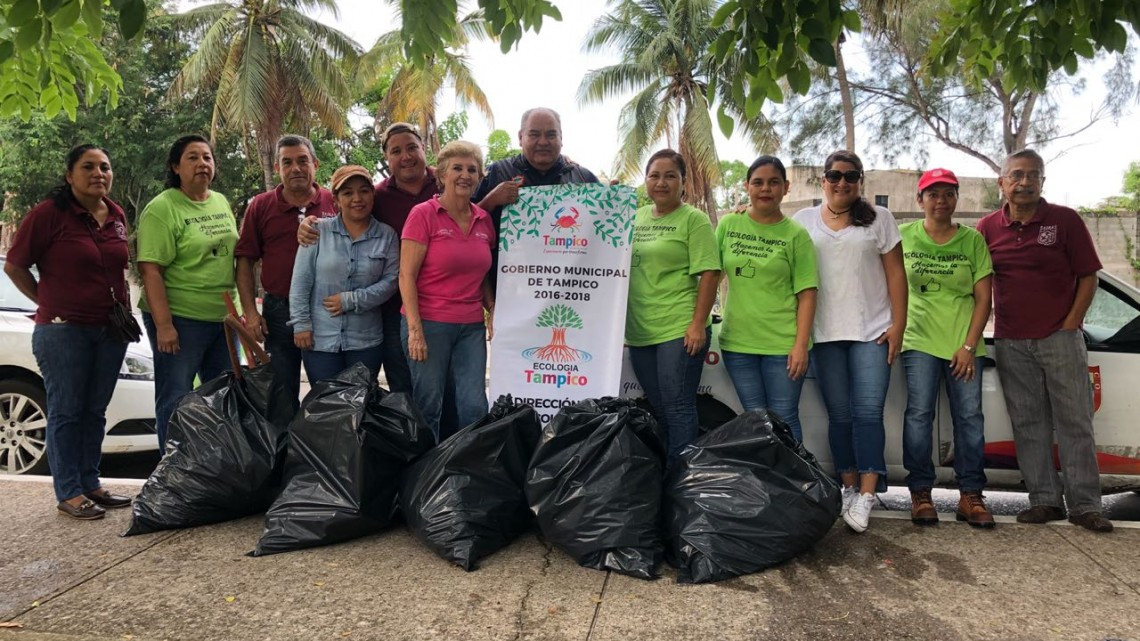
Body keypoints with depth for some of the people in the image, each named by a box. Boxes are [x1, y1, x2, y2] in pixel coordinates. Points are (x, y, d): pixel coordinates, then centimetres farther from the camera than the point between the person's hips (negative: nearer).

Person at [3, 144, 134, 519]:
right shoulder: (49, 213, -9)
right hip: (63, 330, -5)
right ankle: (68, 492, 10)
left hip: (110, 329, 6)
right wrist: (48, 302, -1)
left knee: (95, 411, 12)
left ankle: (90, 483, 22)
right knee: (66, 412, 2)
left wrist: (124, 308, 11)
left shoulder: (117, 215, 8)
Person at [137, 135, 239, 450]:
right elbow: (151, 271, -17)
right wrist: (164, 325, -22)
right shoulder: (161, 209, -11)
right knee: (175, 400, 2)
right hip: (180, 319, -7)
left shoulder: (222, 202, 10)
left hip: (223, 317, 7)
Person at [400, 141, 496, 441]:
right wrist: (415, 330, -14)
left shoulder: (484, 220, 10)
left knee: (475, 406, 1)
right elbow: (406, 276, -8)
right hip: (429, 324, -4)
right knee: (429, 407, 3)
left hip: (472, 327, 4)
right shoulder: (423, 214, -4)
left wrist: (492, 310, 2)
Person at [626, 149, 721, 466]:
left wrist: (698, 324, -16)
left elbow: (709, 273, -10)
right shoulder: (636, 217, 14)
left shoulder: (693, 219, -3)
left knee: (677, 407, -3)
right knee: (659, 409, 14)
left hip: (680, 329, -6)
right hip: (639, 331, 6)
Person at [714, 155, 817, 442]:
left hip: (783, 344, -3)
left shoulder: (796, 234, -3)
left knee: (784, 421, 3)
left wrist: (801, 344, -11)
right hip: (737, 341, 3)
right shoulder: (728, 224, 5)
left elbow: (807, 293, -5)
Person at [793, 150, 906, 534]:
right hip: (825, 333, 1)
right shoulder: (803, 221, 10)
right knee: (840, 415, 6)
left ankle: (866, 495, -5)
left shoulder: (878, 219, 8)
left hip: (872, 330, -1)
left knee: (869, 412, -7)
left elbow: (895, 273, 5)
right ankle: (849, 488, 15)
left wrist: (898, 324, -2)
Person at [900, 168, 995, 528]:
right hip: (919, 339, -1)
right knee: (919, 414, -5)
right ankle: (920, 493, 3)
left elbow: (983, 298, 3)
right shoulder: (904, 236, 4)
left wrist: (969, 346, -6)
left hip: (964, 343, 1)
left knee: (970, 417, 1)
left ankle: (971, 495, 11)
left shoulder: (973, 240, 5)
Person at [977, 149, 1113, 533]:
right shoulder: (988, 228, 5)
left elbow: (1088, 276, 2)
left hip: (1060, 338, -2)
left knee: (1075, 421, 2)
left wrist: (1070, 324, -7)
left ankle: (1084, 505, 9)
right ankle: (1045, 500, 15)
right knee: (1028, 425, 6)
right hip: (1010, 343, 2)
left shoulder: (1066, 220, 0)